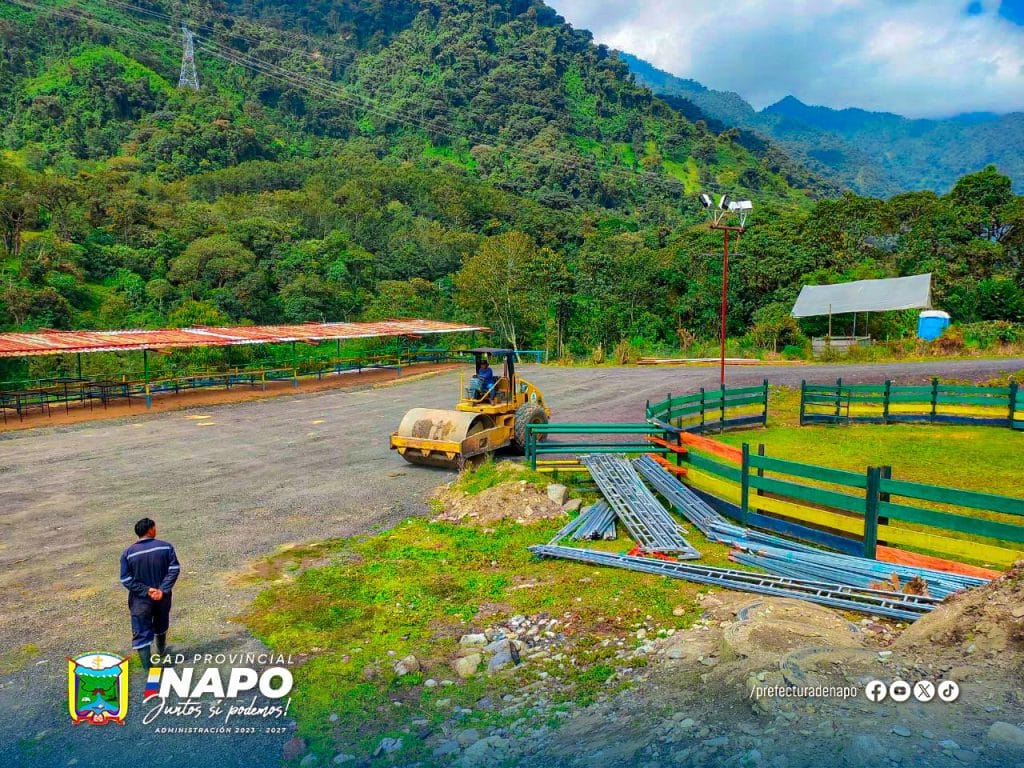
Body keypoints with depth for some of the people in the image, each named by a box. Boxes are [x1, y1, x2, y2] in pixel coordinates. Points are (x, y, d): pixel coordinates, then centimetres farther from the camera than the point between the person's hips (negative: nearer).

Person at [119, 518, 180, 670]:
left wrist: (146, 590, -12)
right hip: (162, 597, 2)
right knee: (161, 625, 26)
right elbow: (174, 570, -16)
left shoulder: (128, 553, -9)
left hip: (140, 600, -2)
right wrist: (163, 590, -16)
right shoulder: (166, 547, -10)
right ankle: (161, 649, 50)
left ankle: (147, 668, 0)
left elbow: (126, 580, -12)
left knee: (141, 633, 4)